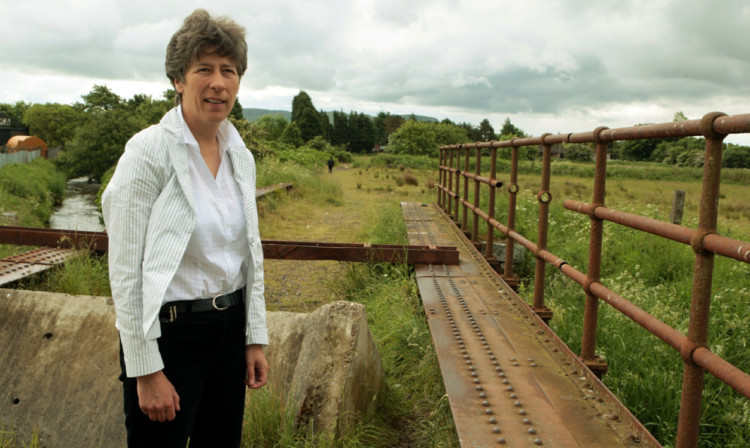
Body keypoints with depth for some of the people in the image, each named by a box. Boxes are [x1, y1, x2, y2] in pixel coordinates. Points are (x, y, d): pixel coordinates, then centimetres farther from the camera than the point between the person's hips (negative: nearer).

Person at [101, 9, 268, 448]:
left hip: (230, 326, 6)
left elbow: (251, 254, 9)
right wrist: (146, 370, -14)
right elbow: (126, 269, -15)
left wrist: (256, 338, 8)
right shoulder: (149, 151, -14)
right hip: (169, 330, -6)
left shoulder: (241, 155, 4)